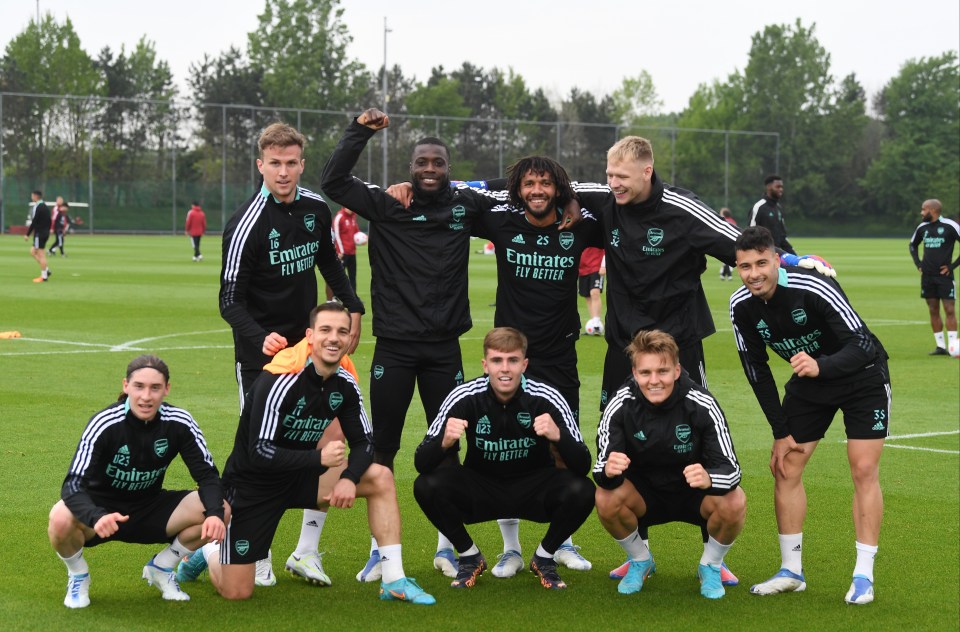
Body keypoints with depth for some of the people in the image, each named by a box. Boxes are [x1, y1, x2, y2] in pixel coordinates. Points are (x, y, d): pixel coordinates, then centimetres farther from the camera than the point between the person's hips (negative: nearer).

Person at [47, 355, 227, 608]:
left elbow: (208, 475, -9)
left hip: (151, 510, 3)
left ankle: (160, 568, 6)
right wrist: (97, 517, -51)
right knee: (62, 519, -37)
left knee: (222, 511, -19)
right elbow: (73, 484, -30)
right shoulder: (104, 424, -23)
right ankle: (78, 576, -1)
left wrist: (214, 513, -31)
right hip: (102, 509, -3)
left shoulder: (179, 423, -14)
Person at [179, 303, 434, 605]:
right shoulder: (280, 382, -26)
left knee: (380, 477, -13)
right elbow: (259, 452, -30)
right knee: (236, 593, -8)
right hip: (252, 484, -6)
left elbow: (364, 443, 0)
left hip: (298, 476, 6)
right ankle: (210, 554, 28)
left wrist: (349, 477, -21)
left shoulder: (345, 385, -6)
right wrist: (319, 458, -36)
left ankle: (394, 581, -9)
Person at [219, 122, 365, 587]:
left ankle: (307, 551, 14)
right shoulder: (246, 225, -17)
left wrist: (352, 309, 11)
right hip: (260, 353, -6)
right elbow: (230, 301, -18)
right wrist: (260, 337, -34)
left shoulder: (315, 208, 1)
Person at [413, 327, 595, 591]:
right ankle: (469, 557, 0)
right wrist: (445, 442, -41)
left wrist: (558, 436, -42)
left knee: (581, 491, -29)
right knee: (427, 486, -27)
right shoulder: (464, 397, -17)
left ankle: (544, 558, 1)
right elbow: (421, 463, -19)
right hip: (480, 490, 0)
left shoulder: (546, 398, -19)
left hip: (533, 490, 0)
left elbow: (582, 467, -22)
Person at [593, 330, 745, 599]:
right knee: (606, 498, -29)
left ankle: (711, 566, 1)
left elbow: (731, 468, -25)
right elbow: (602, 468, -22)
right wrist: (608, 471, -47)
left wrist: (709, 479, -49)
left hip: (695, 495, -1)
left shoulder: (702, 405, -23)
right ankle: (640, 561, 3)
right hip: (644, 494, 1)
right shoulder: (621, 405, -19)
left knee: (734, 503, -31)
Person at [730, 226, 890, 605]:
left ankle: (863, 576, -5)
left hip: (863, 378, -5)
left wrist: (821, 366, -52)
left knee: (864, 470, -12)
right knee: (785, 468, 1)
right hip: (808, 382, 5)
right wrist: (781, 432, -3)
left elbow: (863, 345, -33)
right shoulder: (741, 307, -16)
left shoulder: (813, 289, -32)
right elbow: (756, 369, -3)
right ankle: (791, 571, 12)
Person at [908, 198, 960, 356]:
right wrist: (918, 263, 12)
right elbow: (913, 245, 26)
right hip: (927, 276, 6)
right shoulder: (922, 228, 8)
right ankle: (940, 346, 12)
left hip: (944, 275, -6)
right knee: (933, 311, 6)